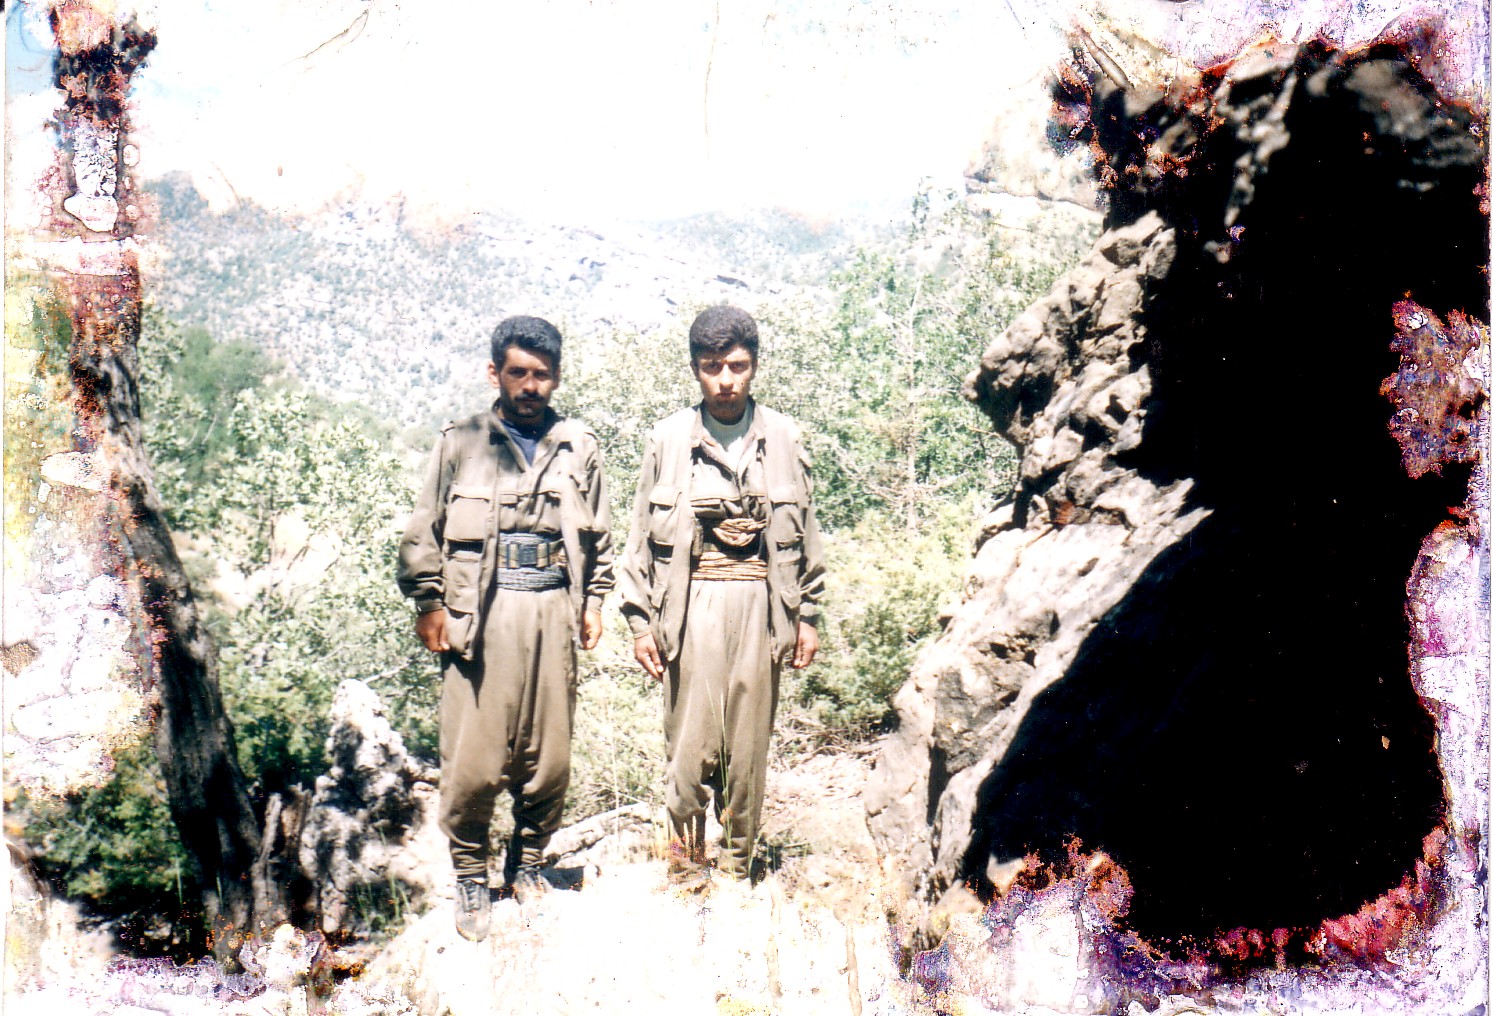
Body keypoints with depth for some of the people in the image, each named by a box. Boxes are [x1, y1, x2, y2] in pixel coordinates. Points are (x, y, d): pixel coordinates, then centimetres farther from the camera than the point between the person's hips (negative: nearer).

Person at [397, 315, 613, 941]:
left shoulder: (578, 448, 11)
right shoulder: (460, 443, 5)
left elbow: (598, 533, 19)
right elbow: (424, 531, 6)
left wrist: (594, 600, 13)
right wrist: (429, 604, -1)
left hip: (553, 608, 2)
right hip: (479, 612, -2)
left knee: (550, 751, 6)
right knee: (473, 755, -3)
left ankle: (528, 860, 27)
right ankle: (470, 875, 16)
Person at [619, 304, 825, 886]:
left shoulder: (784, 439, 6)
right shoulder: (667, 440, 4)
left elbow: (804, 533, 12)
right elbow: (642, 537, 7)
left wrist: (807, 615, 10)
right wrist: (640, 620, 3)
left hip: (760, 602, 1)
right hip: (690, 603, -1)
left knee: (749, 745, 5)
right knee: (690, 741, -3)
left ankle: (738, 864, 20)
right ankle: (686, 862, 15)